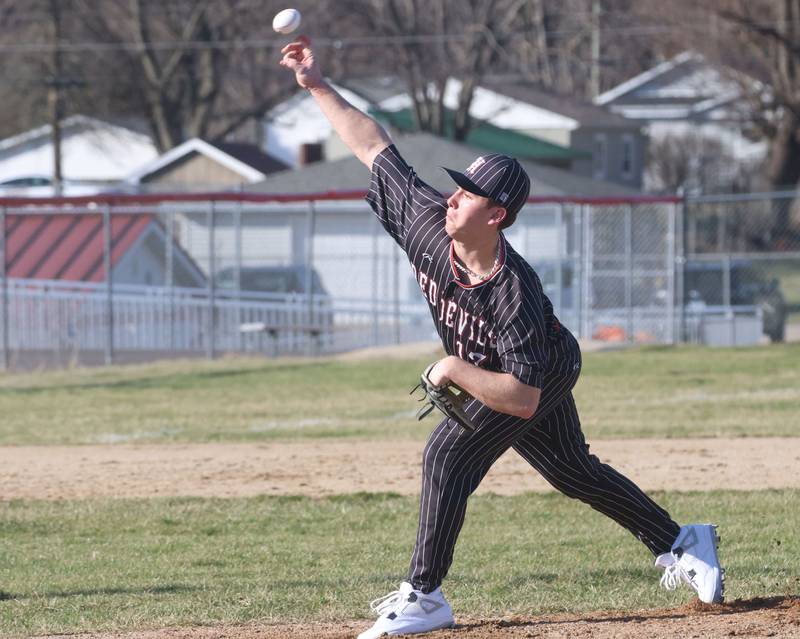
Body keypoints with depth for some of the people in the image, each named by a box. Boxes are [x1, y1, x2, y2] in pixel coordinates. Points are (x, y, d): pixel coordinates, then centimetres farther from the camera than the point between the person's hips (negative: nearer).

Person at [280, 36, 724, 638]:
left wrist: (455, 370, -42)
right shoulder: (427, 219, -26)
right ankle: (681, 542, 36)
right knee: (573, 471, 20)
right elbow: (376, 147, -17)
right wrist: (319, 86, -22)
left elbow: (523, 398, -42)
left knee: (451, 451, -22)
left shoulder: (515, 295, -41)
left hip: (543, 371, -8)